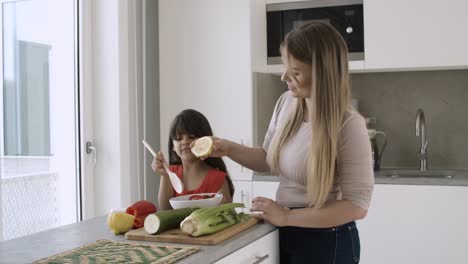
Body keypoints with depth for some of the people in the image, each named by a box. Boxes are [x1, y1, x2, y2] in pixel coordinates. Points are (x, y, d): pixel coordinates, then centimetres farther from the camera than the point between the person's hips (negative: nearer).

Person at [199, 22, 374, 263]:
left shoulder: (349, 126, -22)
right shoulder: (286, 102, -4)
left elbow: (356, 206, -21)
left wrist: (287, 217, -21)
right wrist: (230, 149, -5)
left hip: (327, 243, -6)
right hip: (285, 235, 6)